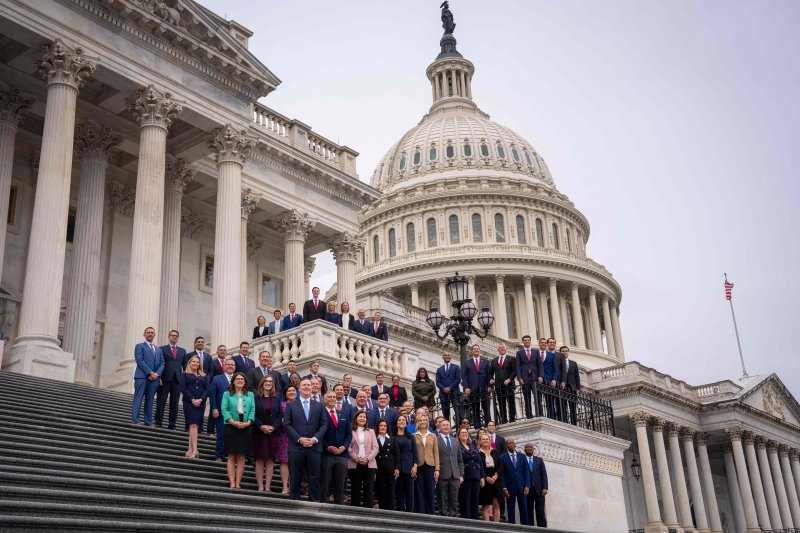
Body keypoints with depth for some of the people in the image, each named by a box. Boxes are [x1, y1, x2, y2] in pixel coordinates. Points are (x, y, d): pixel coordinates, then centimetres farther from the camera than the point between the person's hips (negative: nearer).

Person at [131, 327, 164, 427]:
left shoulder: (159, 350, 24)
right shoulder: (140, 346, 8)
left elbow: (162, 363, 14)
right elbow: (140, 361, -6)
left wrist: (157, 374, -5)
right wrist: (150, 373, -14)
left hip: (154, 378, 5)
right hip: (142, 376, -5)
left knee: (149, 401, 4)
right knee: (138, 399, -7)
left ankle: (149, 422, 3)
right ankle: (135, 421, -10)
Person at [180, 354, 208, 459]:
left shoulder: (203, 376, 18)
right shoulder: (185, 375, 10)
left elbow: (206, 389, 10)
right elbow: (183, 388, -1)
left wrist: (200, 399, -8)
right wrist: (192, 399, -11)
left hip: (200, 403, 3)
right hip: (189, 402, -3)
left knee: (194, 425, -1)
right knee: (193, 425, -13)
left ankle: (190, 449, 1)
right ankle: (194, 450, -19)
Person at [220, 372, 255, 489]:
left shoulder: (250, 394, 15)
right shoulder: (227, 394, 9)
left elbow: (253, 409, 5)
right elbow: (224, 409, -2)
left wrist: (248, 422, -12)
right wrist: (233, 422, -16)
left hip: (245, 428, 2)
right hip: (231, 427, -2)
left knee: (241, 457, 1)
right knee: (231, 457, -3)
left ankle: (238, 483, 3)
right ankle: (232, 483, -3)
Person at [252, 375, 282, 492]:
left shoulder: (277, 398, 10)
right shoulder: (255, 397, 2)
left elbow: (280, 415, 6)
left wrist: (273, 427, -9)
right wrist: (261, 426, -14)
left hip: (273, 433, 2)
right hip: (259, 432, -2)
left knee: (270, 460, 1)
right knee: (259, 460, -1)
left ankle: (267, 487, 2)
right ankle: (260, 487, 1)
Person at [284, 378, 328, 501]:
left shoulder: (319, 406, 13)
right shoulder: (291, 405, 8)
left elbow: (324, 425, 7)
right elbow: (287, 424, 0)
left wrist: (315, 438, -9)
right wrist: (299, 439, -11)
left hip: (314, 447, 1)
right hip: (296, 447, -1)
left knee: (314, 478, 1)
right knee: (295, 479, 2)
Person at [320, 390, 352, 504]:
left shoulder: (344, 415, 17)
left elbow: (349, 434, 13)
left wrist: (344, 446, -3)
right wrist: (327, 447, -13)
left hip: (342, 453, 4)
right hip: (326, 454, -4)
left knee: (340, 484, 4)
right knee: (325, 484, -1)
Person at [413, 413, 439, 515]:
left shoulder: (433, 436, 12)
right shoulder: (414, 436, 6)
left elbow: (436, 454, 9)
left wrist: (437, 469, 0)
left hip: (430, 466, 2)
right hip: (418, 467, -1)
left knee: (430, 492, 2)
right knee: (419, 493, 0)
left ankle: (430, 514, 8)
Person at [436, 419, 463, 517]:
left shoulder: (455, 440, 17)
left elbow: (460, 460, 18)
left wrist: (461, 474, 10)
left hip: (455, 476, 5)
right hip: (442, 475, -5)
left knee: (454, 502, 5)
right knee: (443, 502, 0)